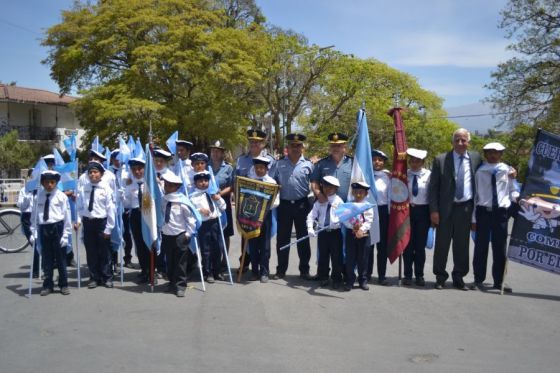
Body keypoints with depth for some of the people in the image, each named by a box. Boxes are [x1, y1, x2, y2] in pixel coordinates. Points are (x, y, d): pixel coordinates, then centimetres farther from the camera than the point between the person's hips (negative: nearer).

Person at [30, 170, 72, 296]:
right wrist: (33, 232, 2)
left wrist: (65, 235, -6)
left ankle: (63, 285, 17)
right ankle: (48, 285, 20)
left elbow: (67, 216, -4)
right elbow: (34, 215, 6)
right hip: (43, 229, 2)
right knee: (46, 258, 10)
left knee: (60, 257, 6)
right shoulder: (38, 196, 2)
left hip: (57, 228, -2)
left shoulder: (61, 196, -4)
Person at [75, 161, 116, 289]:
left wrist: (108, 228, -10)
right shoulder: (83, 189, 1)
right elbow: (79, 207, 7)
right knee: (91, 252, 10)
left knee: (104, 252, 6)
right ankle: (94, 278, 21)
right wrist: (78, 220, -7)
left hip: (101, 222, -3)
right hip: (88, 222, 3)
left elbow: (111, 209, -7)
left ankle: (107, 278, 18)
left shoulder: (106, 189, -8)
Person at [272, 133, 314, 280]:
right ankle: (281, 270, 17)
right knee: (282, 238, 7)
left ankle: (304, 270, 16)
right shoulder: (280, 164, 6)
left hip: (302, 205, -1)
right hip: (284, 205, 1)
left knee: (303, 238, 6)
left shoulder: (308, 164, 2)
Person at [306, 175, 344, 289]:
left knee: (336, 256, 3)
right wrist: (310, 228, -13)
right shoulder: (319, 202, 3)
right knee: (322, 256, 11)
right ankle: (323, 277, 25)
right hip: (322, 232, 3)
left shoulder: (338, 201, -4)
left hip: (335, 232, -3)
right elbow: (311, 216, 1)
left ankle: (336, 279, 15)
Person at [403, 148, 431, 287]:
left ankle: (419, 275, 16)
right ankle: (407, 275, 14)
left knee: (421, 244, 5)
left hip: (423, 210, -1)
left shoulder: (428, 175, -4)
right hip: (407, 210, 1)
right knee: (407, 244, 5)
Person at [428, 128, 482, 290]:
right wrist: (433, 210, -8)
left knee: (462, 244, 8)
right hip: (446, 208, -2)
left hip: (466, 207, 2)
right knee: (442, 243, 5)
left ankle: (459, 277, 20)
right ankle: (440, 277, 17)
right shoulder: (441, 160, -1)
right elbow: (433, 187, -1)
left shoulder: (476, 158, 6)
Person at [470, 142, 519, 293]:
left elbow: (512, 190, 8)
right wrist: (474, 218, 1)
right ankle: (478, 280, 14)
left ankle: (498, 281, 16)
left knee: (500, 247, 6)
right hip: (483, 211, 0)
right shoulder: (480, 172, 3)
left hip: (501, 212, 1)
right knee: (481, 246, 3)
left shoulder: (507, 170, 4)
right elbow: (475, 194, 3)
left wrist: (518, 198, -16)